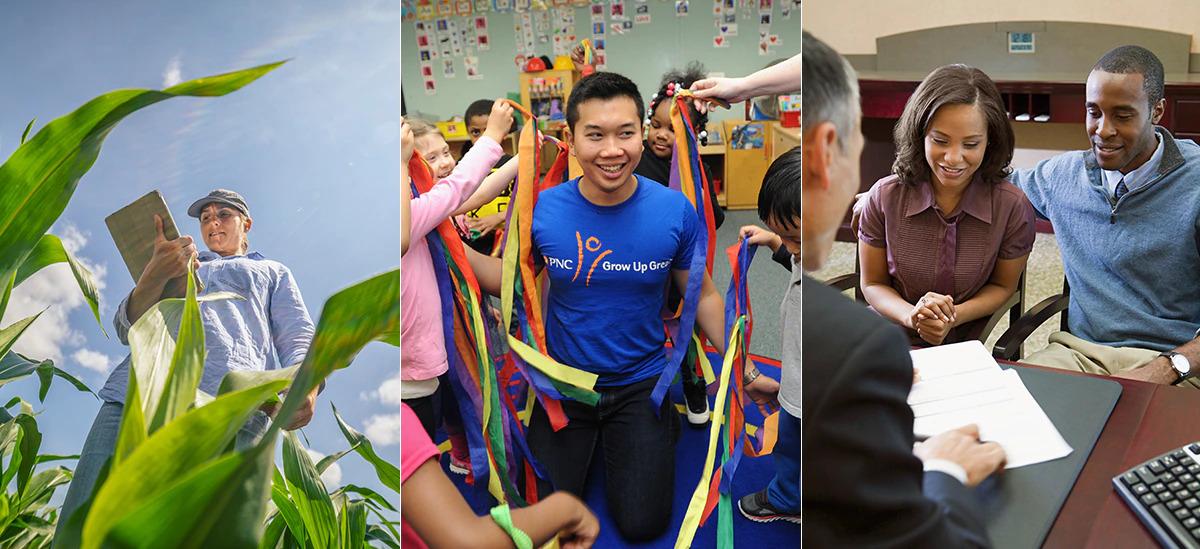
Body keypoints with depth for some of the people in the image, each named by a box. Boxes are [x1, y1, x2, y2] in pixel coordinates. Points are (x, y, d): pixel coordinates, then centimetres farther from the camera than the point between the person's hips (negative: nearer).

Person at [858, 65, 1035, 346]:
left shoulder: (1012, 206, -10)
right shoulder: (885, 197, -9)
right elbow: (872, 284, 1)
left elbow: (1003, 286, 5)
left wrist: (953, 317, -14)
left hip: (963, 349, 1)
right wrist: (911, 315, -20)